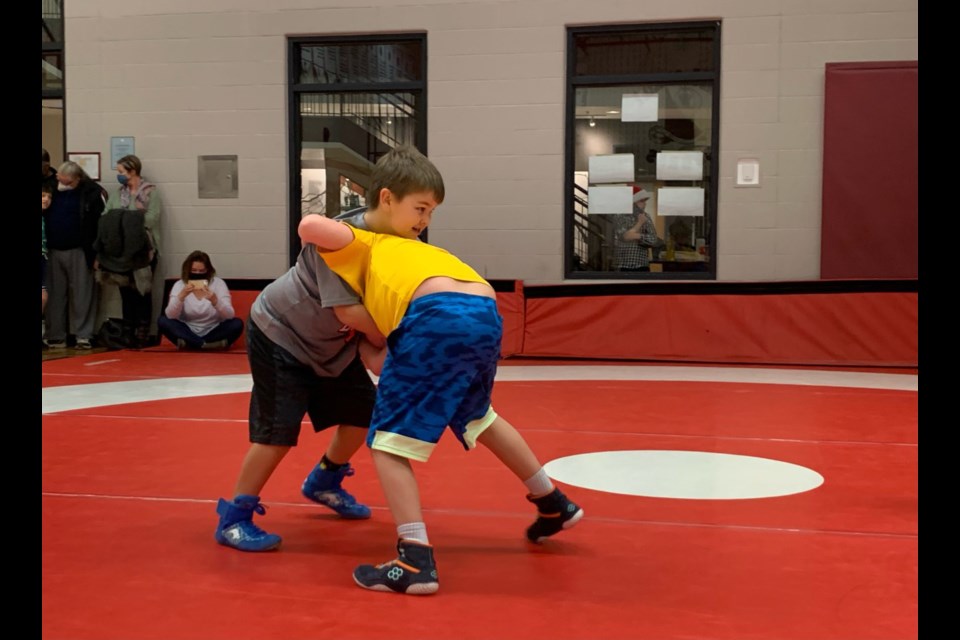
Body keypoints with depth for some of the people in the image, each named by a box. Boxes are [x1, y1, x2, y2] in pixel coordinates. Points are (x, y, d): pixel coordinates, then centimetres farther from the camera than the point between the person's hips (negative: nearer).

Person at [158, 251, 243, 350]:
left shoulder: (218, 283, -7)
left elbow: (229, 316, -17)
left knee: (237, 324, -26)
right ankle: (205, 345, -30)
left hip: (213, 333, -1)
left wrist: (214, 300, -35)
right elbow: (170, 316, -17)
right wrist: (181, 296, -33)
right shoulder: (180, 285, -4)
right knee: (162, 321, -23)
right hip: (188, 333, 1)